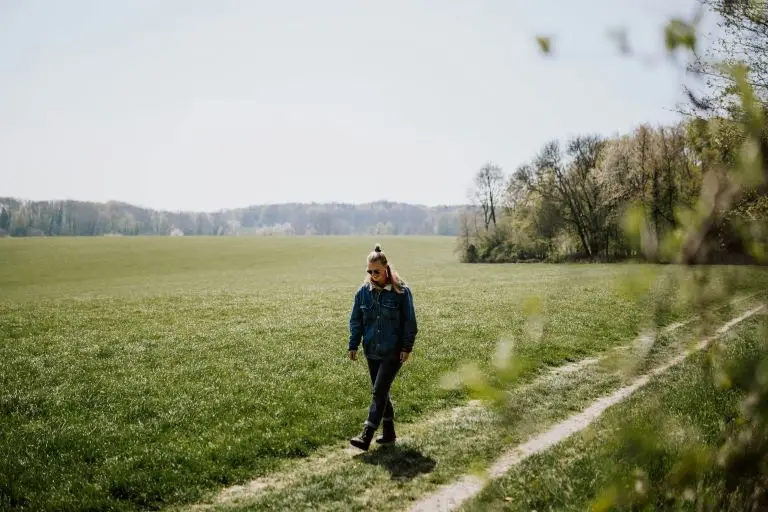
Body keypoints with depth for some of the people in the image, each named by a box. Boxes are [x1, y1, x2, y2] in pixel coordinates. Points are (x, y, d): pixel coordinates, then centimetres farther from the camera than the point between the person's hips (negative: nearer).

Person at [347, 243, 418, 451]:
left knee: (379, 392, -8)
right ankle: (388, 432, 27)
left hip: (393, 352, -5)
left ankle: (366, 436, -6)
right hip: (372, 351, 5)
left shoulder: (401, 291, -9)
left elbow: (409, 321, -5)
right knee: (381, 392, 13)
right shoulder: (364, 291, 2)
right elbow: (356, 320, 9)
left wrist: (407, 347, -8)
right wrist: (353, 345, 5)